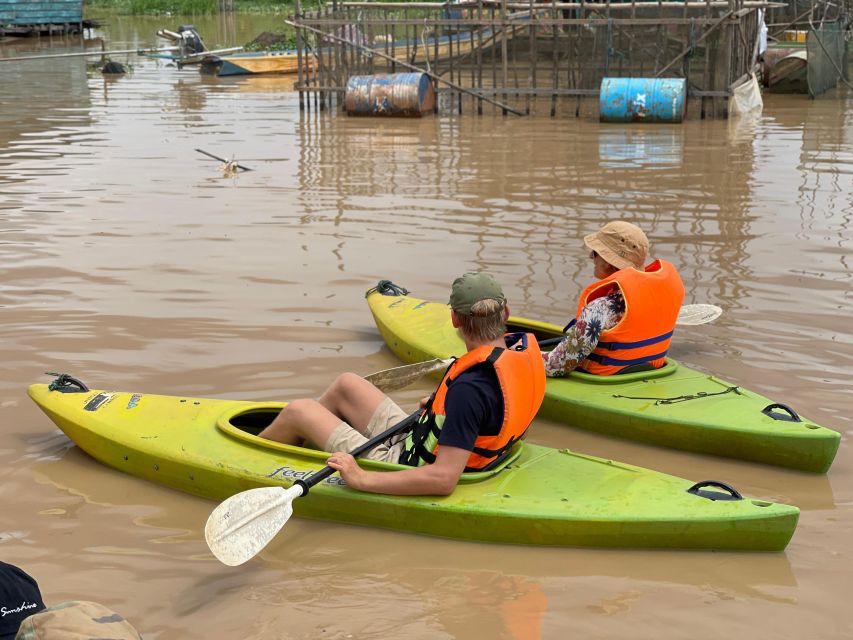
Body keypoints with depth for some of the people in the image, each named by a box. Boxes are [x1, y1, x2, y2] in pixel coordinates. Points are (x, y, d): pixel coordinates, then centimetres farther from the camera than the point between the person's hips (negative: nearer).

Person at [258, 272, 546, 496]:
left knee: (297, 412, 5)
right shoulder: (524, 345, -11)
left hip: (404, 469, -9)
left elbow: (444, 479, -38)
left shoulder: (469, 389, -36)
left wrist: (362, 479, -34)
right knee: (346, 384, 21)